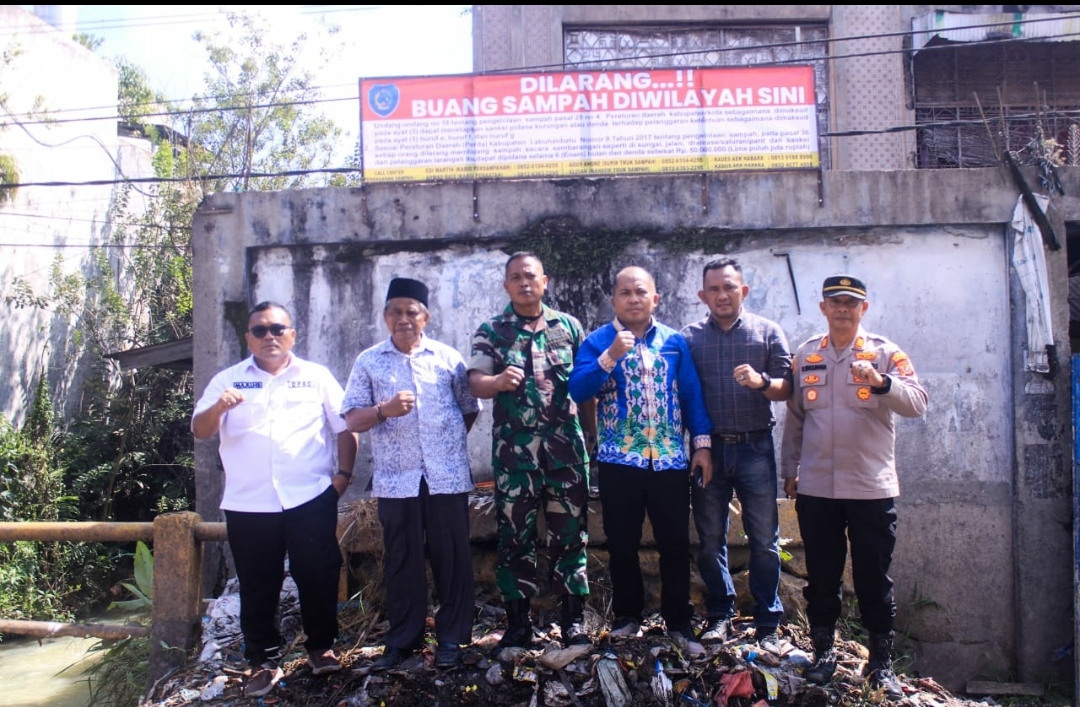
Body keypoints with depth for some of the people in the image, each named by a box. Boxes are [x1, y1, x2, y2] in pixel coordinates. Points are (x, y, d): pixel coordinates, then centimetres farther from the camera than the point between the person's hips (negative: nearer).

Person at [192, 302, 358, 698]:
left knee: (317, 577, 7)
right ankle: (264, 661, 23)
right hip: (248, 504, 1)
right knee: (258, 587, 9)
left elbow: (345, 427, 8)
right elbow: (199, 431, 0)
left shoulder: (317, 377, 7)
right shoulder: (227, 380, 8)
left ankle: (321, 647, 26)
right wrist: (219, 408, -21)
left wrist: (344, 473, -2)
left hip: (310, 498, 0)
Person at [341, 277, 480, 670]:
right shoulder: (369, 362, 5)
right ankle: (402, 638, 23)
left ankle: (451, 637, 19)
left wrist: (449, 441, 5)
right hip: (395, 479, 0)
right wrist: (384, 410, -16)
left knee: (451, 557, 6)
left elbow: (470, 409, 11)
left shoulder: (448, 358, 5)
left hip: (447, 476, 0)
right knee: (401, 560, 9)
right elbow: (352, 419, 0)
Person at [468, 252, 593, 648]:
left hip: (565, 442, 1)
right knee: (515, 531, 4)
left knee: (569, 529, 4)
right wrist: (498, 381, -28)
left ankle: (573, 618, 14)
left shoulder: (568, 326, 10)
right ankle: (518, 622, 15)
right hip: (514, 446, -1)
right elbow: (476, 383, -6)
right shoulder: (491, 331, 5)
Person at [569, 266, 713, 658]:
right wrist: (611, 356, -23)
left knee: (676, 545, 6)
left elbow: (692, 393, 8)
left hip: (671, 459, 1)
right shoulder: (597, 342, 0)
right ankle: (627, 616, 28)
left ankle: (679, 623, 20)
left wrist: (702, 444, 2)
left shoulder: (674, 341, 7)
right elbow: (577, 391, -12)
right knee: (622, 545, 9)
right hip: (619, 461, -1)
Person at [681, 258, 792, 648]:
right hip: (708, 447, 1)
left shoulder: (767, 332, 6)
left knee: (764, 538, 3)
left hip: (755, 447, -1)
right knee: (710, 538, 8)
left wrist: (761, 382, -19)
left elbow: (787, 388, 2)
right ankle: (719, 615, 22)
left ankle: (768, 623, 14)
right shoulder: (690, 337, 7)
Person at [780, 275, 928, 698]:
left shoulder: (885, 353, -1)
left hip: (872, 488, -2)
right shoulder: (805, 355, 8)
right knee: (821, 576, 10)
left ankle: (881, 662, 21)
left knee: (874, 579, 7)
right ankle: (823, 650, 26)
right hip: (815, 488, 2)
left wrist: (881, 382, -31)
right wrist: (790, 470, 13)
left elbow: (917, 404, -13)